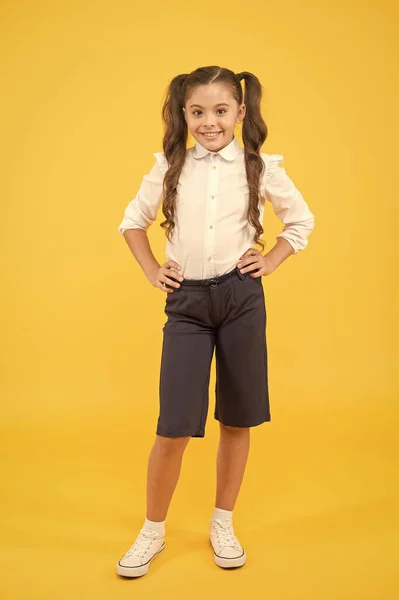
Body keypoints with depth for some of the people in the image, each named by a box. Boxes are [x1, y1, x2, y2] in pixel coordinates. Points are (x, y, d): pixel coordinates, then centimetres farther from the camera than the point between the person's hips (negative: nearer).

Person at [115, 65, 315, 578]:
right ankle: (153, 530, 21)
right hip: (187, 302, 0)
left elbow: (301, 220, 14)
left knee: (237, 419, 9)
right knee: (174, 427, -2)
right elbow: (133, 221, 16)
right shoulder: (169, 168, 2)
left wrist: (270, 262, 4)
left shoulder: (261, 167, 1)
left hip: (242, 298, 1)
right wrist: (152, 271, 6)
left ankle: (223, 524, 30)